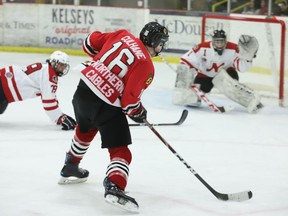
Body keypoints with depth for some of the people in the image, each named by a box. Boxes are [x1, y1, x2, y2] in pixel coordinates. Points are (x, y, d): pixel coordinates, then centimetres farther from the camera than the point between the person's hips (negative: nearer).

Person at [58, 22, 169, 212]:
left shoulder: (123, 36, 4)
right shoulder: (146, 66, -13)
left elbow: (91, 42, 13)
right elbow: (129, 100, -16)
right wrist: (139, 113, 4)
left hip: (84, 89, 8)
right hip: (106, 105, -8)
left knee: (86, 129, 35)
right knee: (120, 151, -3)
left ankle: (70, 168, 54)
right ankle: (114, 187, -27)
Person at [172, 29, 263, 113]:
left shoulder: (233, 49, -24)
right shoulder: (202, 48, -26)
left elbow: (242, 67, -30)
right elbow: (186, 61, -22)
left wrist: (247, 55, -46)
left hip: (225, 73, 0)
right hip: (204, 75, 0)